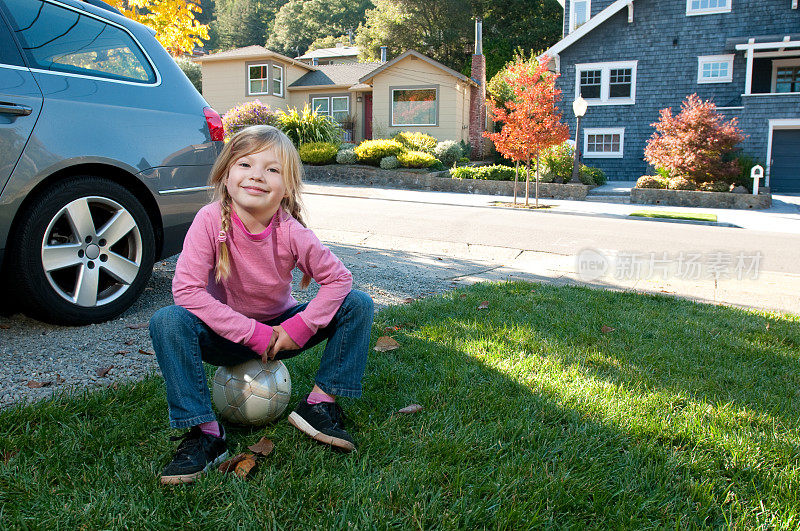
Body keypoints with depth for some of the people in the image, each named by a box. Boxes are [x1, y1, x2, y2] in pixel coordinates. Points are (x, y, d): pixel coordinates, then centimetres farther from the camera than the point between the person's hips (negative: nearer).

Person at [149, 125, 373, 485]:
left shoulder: (291, 232, -18)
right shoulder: (211, 220, -21)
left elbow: (338, 278, -11)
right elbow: (186, 289, -27)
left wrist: (299, 328, -21)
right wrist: (253, 333, -28)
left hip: (279, 331, 2)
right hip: (226, 334, -1)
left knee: (358, 305, -15)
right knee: (167, 321, -31)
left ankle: (320, 403, -9)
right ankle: (205, 433, -22)